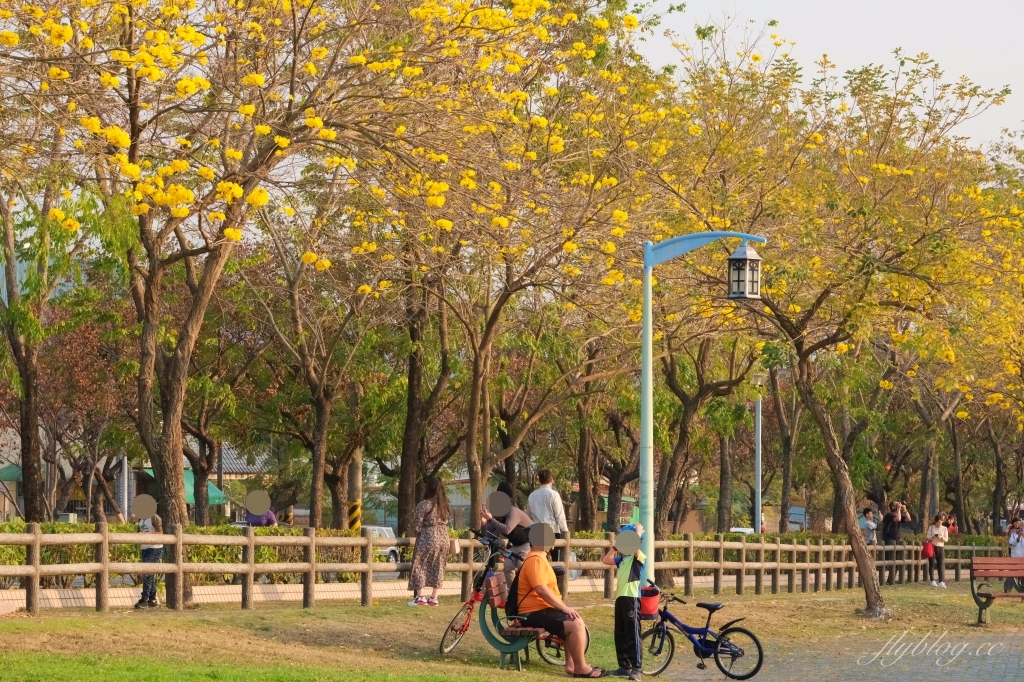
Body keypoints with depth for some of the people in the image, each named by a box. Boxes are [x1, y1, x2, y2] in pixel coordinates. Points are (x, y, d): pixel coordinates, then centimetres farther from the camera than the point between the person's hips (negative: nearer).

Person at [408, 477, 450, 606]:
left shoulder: (424, 505, -12)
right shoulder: (445, 505, 6)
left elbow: (417, 525, -9)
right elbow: (446, 522, 12)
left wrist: (417, 532, 10)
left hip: (427, 539, -6)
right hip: (443, 539, 6)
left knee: (420, 567, 4)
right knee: (437, 568, 11)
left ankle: (419, 597, 1)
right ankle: (433, 597, 12)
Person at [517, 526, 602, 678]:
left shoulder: (539, 558, 20)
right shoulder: (536, 560, -16)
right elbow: (541, 590, -26)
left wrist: (563, 607, 13)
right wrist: (565, 608, -21)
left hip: (540, 610, 11)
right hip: (535, 612, -11)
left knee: (575, 622, 18)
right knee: (576, 624, -19)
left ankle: (571, 665, 14)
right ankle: (580, 667, -11)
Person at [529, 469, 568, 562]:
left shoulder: (532, 495, 5)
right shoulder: (553, 494, -8)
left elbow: (530, 514, 10)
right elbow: (560, 515, -9)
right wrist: (565, 530, -3)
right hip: (553, 530, -4)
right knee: (556, 560, 0)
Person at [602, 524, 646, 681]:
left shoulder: (639, 557, -6)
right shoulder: (623, 558, 18)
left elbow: (635, 548, -27)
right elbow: (606, 560, 22)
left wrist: (638, 533, -12)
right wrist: (616, 545, 17)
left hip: (632, 598, -9)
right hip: (620, 597, 9)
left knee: (633, 634, -7)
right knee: (620, 634, 11)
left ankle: (636, 669, -6)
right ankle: (624, 666, 18)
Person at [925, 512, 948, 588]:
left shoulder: (944, 529, 8)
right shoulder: (931, 528, 5)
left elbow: (946, 539, 3)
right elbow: (927, 537, 1)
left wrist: (941, 538, -17)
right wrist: (932, 537, -19)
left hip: (940, 547, 1)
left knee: (941, 564, -5)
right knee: (932, 564, -2)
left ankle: (941, 581, -9)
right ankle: (932, 581, 2)